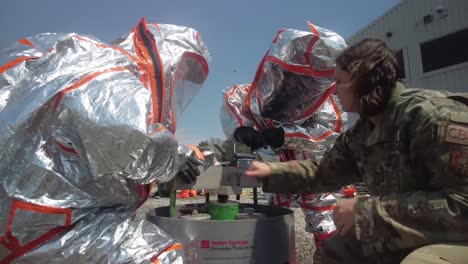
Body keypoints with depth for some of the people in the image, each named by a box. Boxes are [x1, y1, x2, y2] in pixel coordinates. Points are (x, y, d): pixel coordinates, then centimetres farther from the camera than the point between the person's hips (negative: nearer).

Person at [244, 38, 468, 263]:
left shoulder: (434, 115, -25)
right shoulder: (361, 134, 1)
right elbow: (324, 173, 12)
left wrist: (368, 210, -28)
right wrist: (271, 171, 4)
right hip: (406, 236, 8)